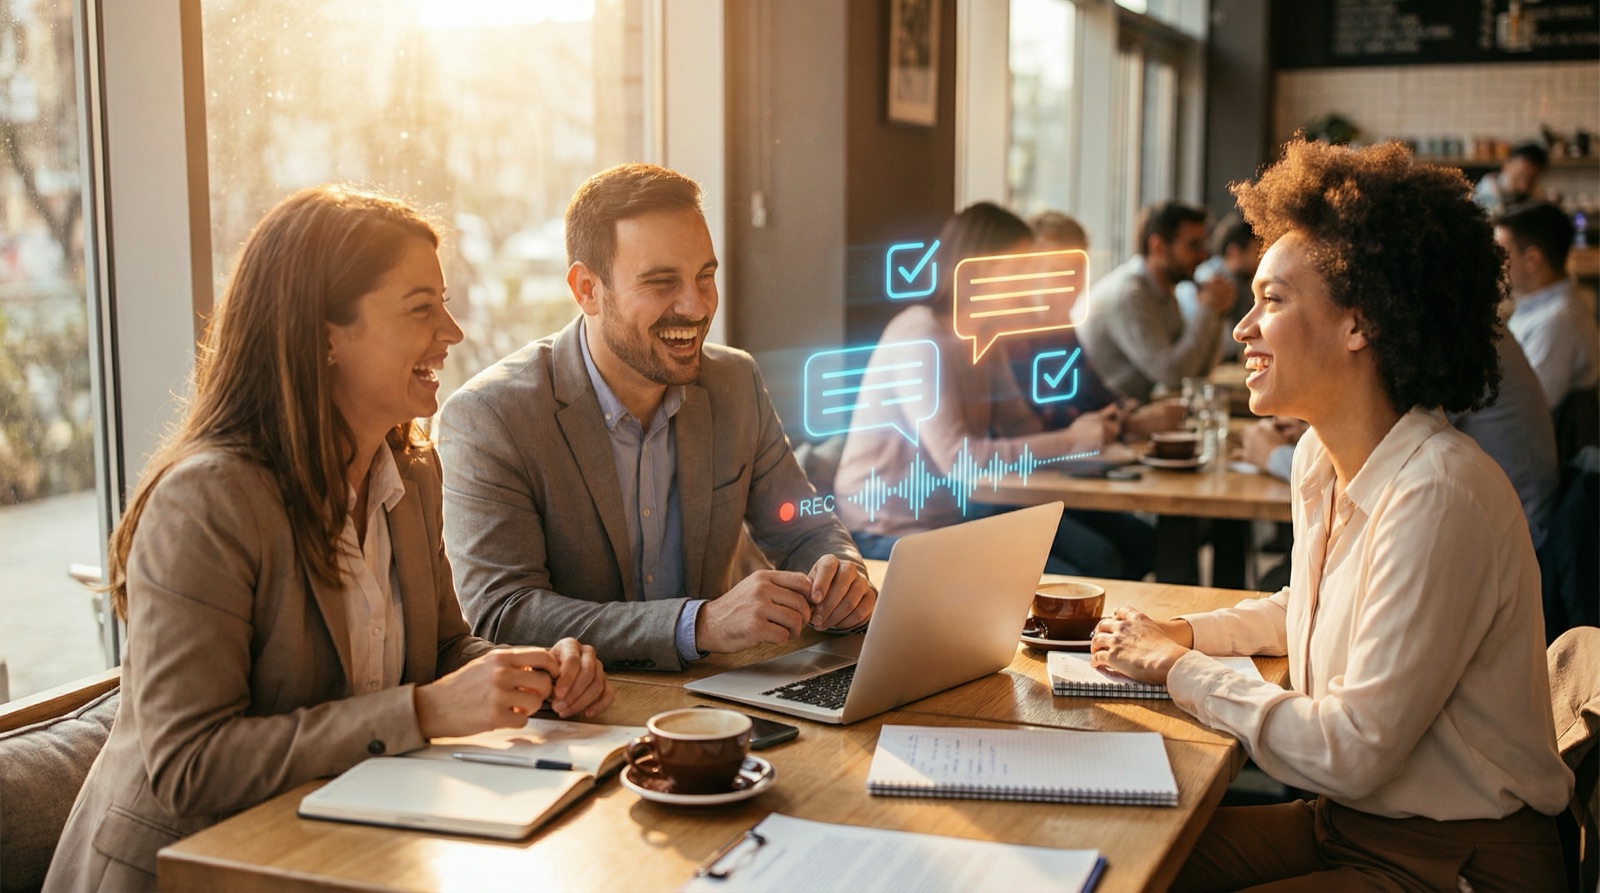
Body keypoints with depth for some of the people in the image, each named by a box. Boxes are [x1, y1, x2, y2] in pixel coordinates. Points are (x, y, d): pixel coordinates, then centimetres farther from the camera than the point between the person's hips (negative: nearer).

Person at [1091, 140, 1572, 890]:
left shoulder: (1435, 496, -26)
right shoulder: (1320, 458, 3)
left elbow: (1352, 753, -24)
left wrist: (1180, 670, -13)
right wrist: (1186, 633, 7)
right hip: (1348, 822, 8)